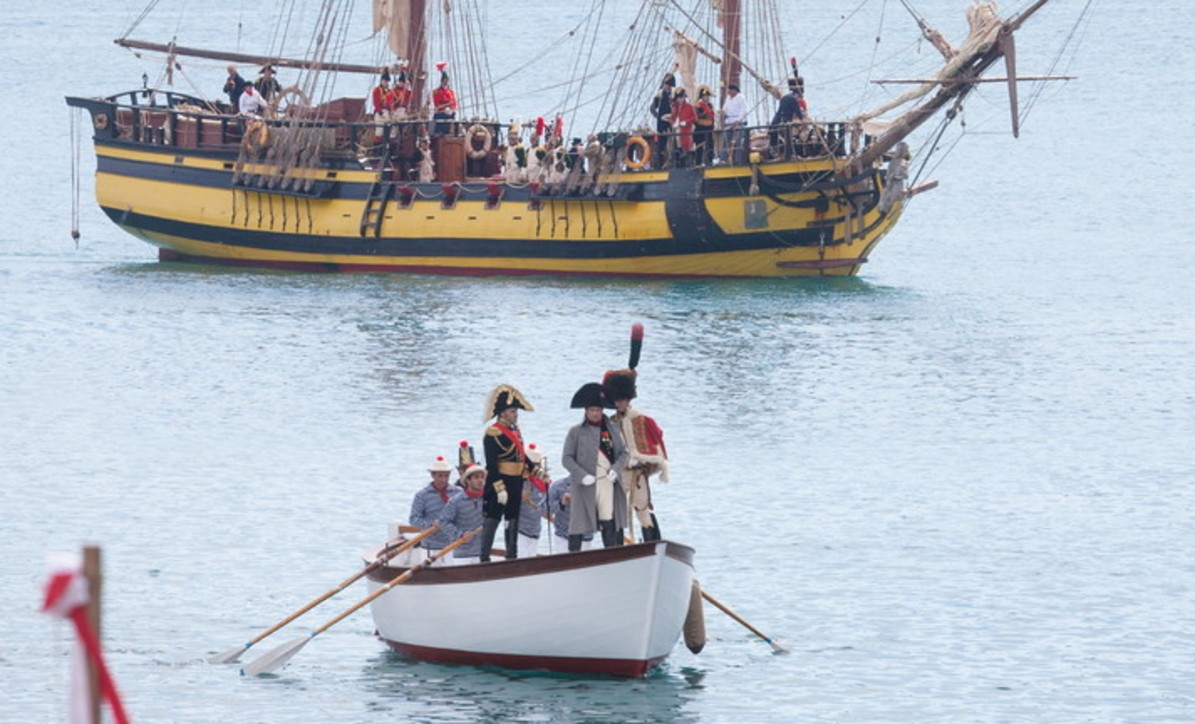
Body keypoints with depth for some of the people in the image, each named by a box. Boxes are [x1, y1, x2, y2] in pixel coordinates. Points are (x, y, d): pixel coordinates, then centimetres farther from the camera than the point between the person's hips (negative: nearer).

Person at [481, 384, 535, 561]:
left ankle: (512, 556, 19)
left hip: (516, 484, 9)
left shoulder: (515, 431, 13)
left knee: (513, 520, 12)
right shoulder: (493, 433, -14)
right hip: (500, 482, -9)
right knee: (492, 520, -7)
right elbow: (491, 464, -17)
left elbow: (522, 457, 21)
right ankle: (484, 558, -6)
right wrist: (500, 489, -21)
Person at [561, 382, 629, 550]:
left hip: (608, 483, 2)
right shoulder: (576, 432, 3)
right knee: (578, 525, -2)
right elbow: (566, 458, 0)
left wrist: (615, 469, -6)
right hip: (586, 485, -2)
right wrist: (582, 475, -13)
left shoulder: (612, 429, 12)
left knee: (609, 524, 1)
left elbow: (623, 453, 13)